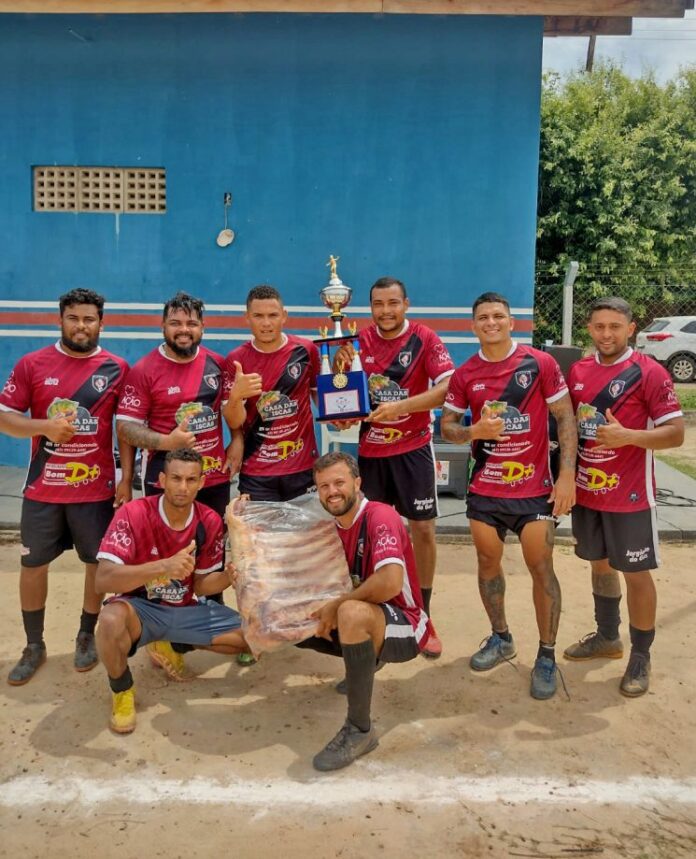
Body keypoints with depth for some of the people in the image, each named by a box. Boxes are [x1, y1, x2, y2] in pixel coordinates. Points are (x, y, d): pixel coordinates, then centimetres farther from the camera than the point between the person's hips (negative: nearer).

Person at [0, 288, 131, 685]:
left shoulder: (117, 368, -2)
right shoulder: (32, 364, -1)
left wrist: (127, 478, -5)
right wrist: (44, 426, -18)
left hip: (97, 489, -1)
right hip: (42, 488, 1)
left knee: (99, 563, 9)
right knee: (33, 564, 10)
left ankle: (87, 636, 30)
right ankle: (34, 647, 28)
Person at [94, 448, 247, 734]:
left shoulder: (209, 521, -8)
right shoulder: (133, 514, -22)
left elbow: (200, 585, 1)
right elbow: (104, 578, -31)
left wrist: (228, 576, -22)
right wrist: (164, 566, -44)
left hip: (186, 611, 5)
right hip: (141, 609, -5)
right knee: (112, 620, -40)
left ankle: (172, 647, 16)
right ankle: (122, 691, -6)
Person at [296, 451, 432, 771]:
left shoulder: (380, 517, -19)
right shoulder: (332, 527, 4)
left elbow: (390, 583, -35)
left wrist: (336, 605, -23)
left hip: (404, 628, -8)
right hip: (365, 624, 8)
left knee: (352, 613, -38)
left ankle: (360, 730, -22)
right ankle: (364, 662, 18)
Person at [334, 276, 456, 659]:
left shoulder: (424, 339, -9)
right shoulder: (359, 340, 1)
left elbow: (448, 387, -20)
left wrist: (400, 406, -29)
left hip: (413, 449, -3)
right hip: (369, 450, 3)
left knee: (423, 530, 2)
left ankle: (424, 618, 17)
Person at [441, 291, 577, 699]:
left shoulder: (541, 363, -6)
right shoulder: (464, 374, 2)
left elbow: (565, 418, -5)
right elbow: (447, 426, 8)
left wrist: (567, 475, -12)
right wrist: (473, 431, -15)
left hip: (535, 487, -3)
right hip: (484, 489, 3)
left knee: (541, 568, -2)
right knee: (488, 563, 12)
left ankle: (547, 655, 14)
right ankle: (501, 638, 33)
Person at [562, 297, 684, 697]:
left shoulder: (650, 372, -12)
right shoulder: (578, 371, 5)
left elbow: (676, 433, -14)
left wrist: (628, 435, -29)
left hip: (629, 496, -6)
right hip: (586, 492, 6)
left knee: (637, 574, 5)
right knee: (599, 563, 19)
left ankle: (641, 656, 21)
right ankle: (607, 636, 38)